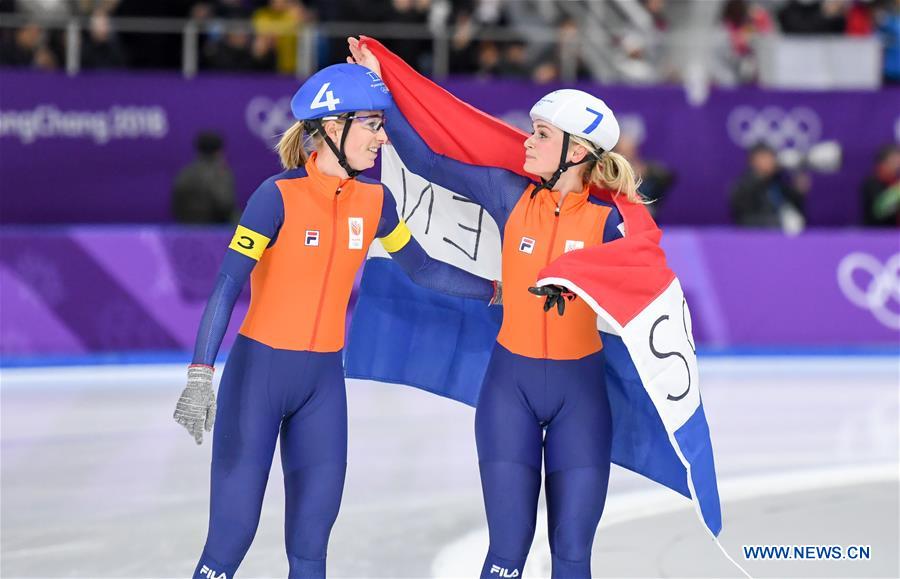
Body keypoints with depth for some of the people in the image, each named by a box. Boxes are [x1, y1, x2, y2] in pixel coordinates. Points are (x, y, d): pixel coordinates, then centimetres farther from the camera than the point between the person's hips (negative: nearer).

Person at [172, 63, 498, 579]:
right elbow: (227, 286, -19)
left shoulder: (374, 201, 2)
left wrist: (499, 291, 15)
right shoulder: (279, 196, -14)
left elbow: (423, 269, 16)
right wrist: (201, 376, -27)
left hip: (323, 382, 5)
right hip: (259, 372, -5)